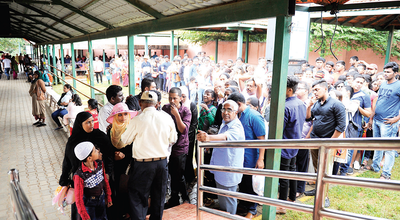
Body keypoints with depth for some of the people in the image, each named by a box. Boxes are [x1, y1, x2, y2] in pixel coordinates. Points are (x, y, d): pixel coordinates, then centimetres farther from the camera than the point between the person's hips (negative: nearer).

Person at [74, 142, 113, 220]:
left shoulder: (100, 164, -15)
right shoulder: (79, 175, -31)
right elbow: (78, 198, -21)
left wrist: (108, 197, 10)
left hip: (102, 198, 5)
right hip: (89, 203, -5)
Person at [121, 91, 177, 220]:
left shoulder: (137, 120, -12)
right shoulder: (167, 117, -3)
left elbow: (125, 140, 2)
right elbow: (173, 140, 8)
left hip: (143, 164, -4)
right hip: (162, 162, 4)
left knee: (137, 196, 8)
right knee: (158, 196, 19)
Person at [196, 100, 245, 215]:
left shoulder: (236, 127, -24)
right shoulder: (224, 124, 7)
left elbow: (225, 136, -46)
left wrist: (208, 137, -62)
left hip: (229, 173, -9)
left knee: (228, 202, 7)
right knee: (221, 200, 25)